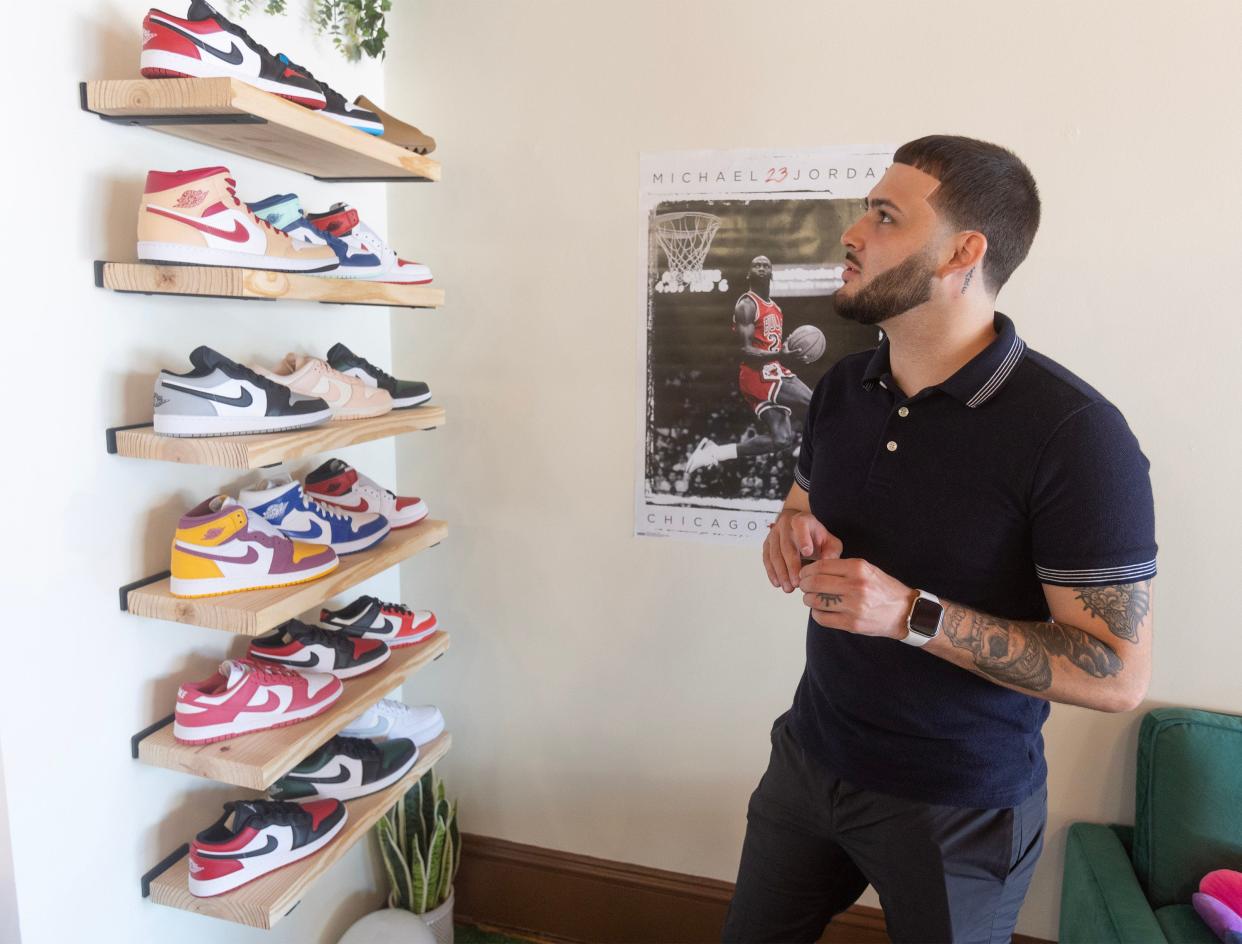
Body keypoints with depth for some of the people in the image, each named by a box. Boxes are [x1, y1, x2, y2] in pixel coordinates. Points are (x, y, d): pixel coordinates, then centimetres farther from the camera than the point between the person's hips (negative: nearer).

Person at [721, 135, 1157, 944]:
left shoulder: (1074, 433, -22)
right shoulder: (843, 386, -1)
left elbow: (1119, 674, -20)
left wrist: (912, 615, -29)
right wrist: (795, 537, -12)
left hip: (960, 809, -5)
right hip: (809, 756, 6)